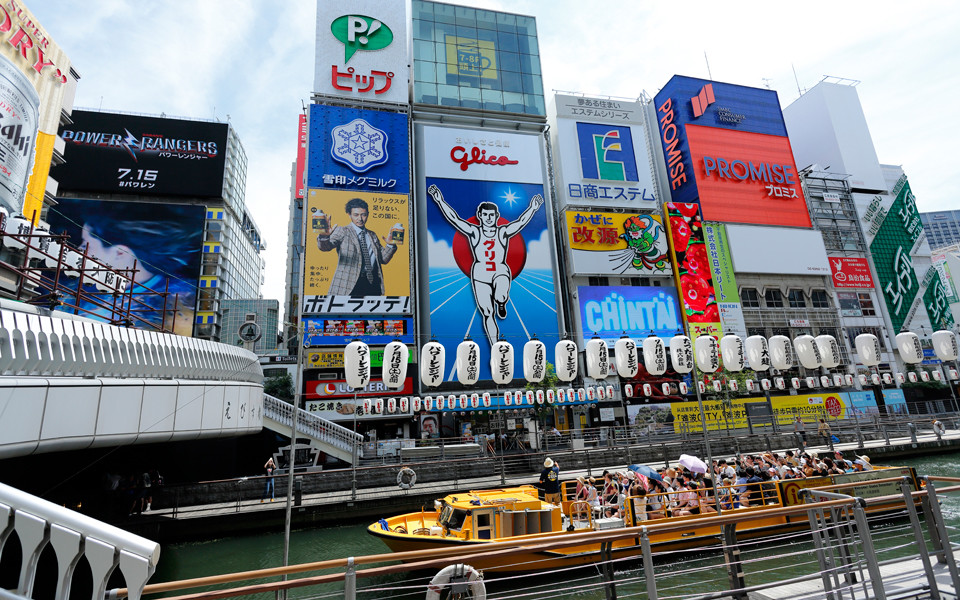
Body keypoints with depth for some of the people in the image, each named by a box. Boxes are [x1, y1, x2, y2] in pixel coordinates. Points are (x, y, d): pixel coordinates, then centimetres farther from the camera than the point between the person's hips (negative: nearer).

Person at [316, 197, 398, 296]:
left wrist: (390, 245, 1)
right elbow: (325, 247, -11)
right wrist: (324, 236, -34)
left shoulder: (372, 236, 20)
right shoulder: (342, 231, 6)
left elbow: (384, 259, 19)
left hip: (372, 284, 4)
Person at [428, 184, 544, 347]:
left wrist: (532, 208, -20)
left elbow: (521, 221, -6)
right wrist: (440, 201, -12)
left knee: (500, 297, -33)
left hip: (501, 272, 0)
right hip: (480, 275, 0)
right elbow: (454, 218, -4)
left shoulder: (503, 232, 5)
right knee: (487, 314, -1)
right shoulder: (474, 231, 3)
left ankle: (501, 305, 6)